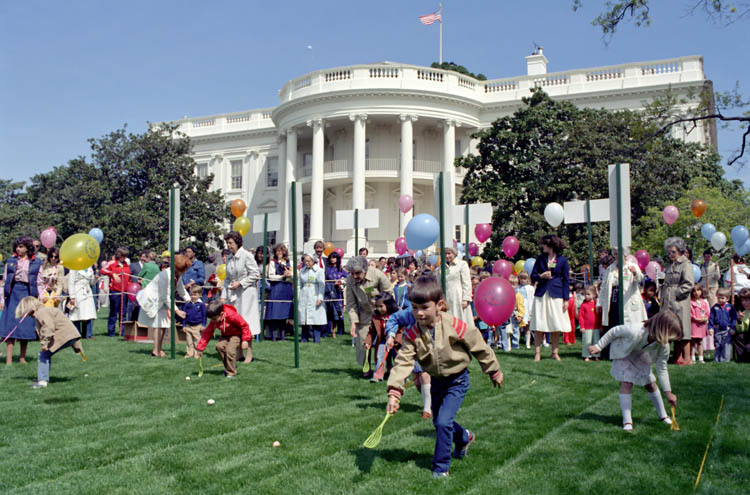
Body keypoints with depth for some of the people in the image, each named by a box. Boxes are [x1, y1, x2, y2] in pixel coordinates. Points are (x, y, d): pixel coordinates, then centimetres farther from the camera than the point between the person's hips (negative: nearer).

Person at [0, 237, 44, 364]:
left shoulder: (36, 263, 6)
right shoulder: (11, 261, 10)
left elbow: (39, 282, 5)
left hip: (28, 294, -1)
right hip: (13, 293, 1)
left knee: (26, 325, 1)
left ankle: (22, 357, 11)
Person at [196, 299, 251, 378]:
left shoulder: (232, 315, -31)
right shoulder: (214, 321, -12)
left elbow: (244, 325, -22)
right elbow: (207, 333, -8)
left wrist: (245, 340, -23)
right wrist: (200, 349, -11)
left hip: (237, 334, -6)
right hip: (226, 335, 6)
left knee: (230, 350, -26)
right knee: (219, 346, -19)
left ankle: (231, 372, -9)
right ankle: (228, 367, 0)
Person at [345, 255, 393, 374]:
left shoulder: (377, 275, -23)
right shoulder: (350, 280, -15)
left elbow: (389, 294, -10)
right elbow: (351, 303, -9)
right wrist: (353, 322, -16)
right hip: (364, 315, 2)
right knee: (362, 342, -1)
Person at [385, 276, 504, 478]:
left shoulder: (453, 325, -25)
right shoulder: (412, 333, -15)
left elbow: (479, 347, -12)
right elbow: (403, 362, -21)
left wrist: (494, 371, -1)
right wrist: (394, 393, -33)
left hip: (457, 380, -5)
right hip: (436, 381, 5)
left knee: (443, 422, -15)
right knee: (438, 422, 18)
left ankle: (441, 467, 4)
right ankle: (464, 437, 51)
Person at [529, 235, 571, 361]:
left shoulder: (562, 260, 1)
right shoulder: (540, 258, 8)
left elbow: (566, 280, 2)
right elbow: (533, 276, 10)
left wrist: (566, 299, -3)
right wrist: (541, 276, -12)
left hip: (556, 295, -1)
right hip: (541, 295, 2)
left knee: (556, 326, 2)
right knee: (539, 326, 0)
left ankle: (554, 352, 13)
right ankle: (537, 352, 6)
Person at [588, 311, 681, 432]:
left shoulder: (663, 346, -28)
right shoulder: (635, 331, -46)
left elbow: (662, 369, -14)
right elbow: (614, 331, -27)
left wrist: (668, 392, -13)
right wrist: (598, 346, -17)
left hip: (640, 354, 4)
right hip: (623, 352, -4)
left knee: (651, 384, 5)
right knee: (626, 382, -16)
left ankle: (663, 416, 26)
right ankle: (627, 421, -11)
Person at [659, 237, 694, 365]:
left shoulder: (686, 264, -5)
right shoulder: (670, 265, 19)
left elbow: (688, 285, -13)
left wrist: (675, 293, -14)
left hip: (680, 302, -8)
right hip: (668, 303, 8)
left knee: (682, 329, -5)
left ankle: (687, 358, 0)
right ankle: (677, 357, 15)